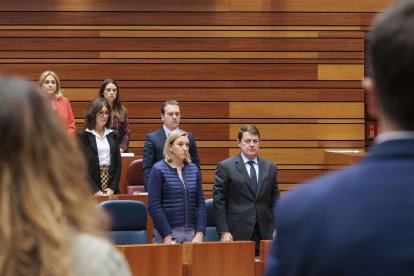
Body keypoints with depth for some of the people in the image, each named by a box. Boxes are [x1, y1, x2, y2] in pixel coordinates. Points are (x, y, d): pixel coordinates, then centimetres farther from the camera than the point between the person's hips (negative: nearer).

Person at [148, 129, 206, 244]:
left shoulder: (194, 170, 8)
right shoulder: (158, 169, -4)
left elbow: (200, 203, 7)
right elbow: (154, 206, -10)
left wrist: (199, 234, -4)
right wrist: (167, 236, -15)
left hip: (191, 232, 4)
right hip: (166, 232, -4)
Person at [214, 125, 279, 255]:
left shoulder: (270, 167, 12)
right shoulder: (225, 167, 1)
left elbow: (275, 202, 14)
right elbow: (219, 201, -2)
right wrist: (224, 232, -9)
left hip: (264, 233, 3)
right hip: (237, 233, -3)